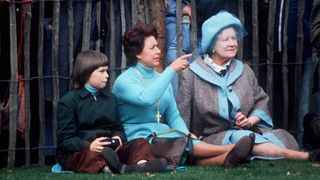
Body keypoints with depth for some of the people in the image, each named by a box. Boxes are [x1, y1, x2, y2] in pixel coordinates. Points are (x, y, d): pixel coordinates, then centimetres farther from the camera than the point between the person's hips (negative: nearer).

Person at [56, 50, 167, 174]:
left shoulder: (110, 98, 20)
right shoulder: (68, 101, 0)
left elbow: (117, 128, 17)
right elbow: (65, 138, -8)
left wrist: (118, 138, -9)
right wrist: (88, 146, -27)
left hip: (108, 150, 6)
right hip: (78, 152, -5)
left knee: (140, 142, -17)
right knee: (92, 155, -39)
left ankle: (142, 164, -53)